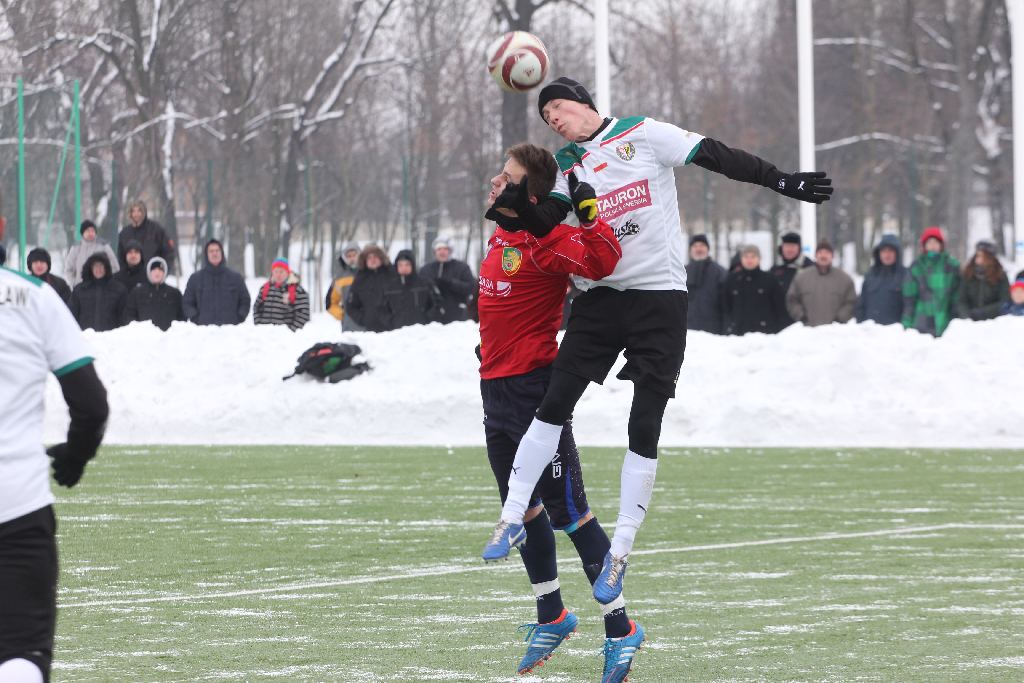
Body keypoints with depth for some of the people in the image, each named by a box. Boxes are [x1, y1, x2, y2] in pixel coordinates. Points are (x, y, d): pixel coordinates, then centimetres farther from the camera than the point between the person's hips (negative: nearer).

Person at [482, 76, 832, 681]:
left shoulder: (643, 134, -2)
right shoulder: (566, 167, 11)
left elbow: (719, 158, -6)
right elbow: (547, 223, -1)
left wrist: (784, 182, -11)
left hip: (660, 297, -4)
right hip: (602, 296, 4)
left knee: (644, 428, -3)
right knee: (554, 404, -5)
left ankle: (621, 552, 3)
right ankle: (514, 517, 4)